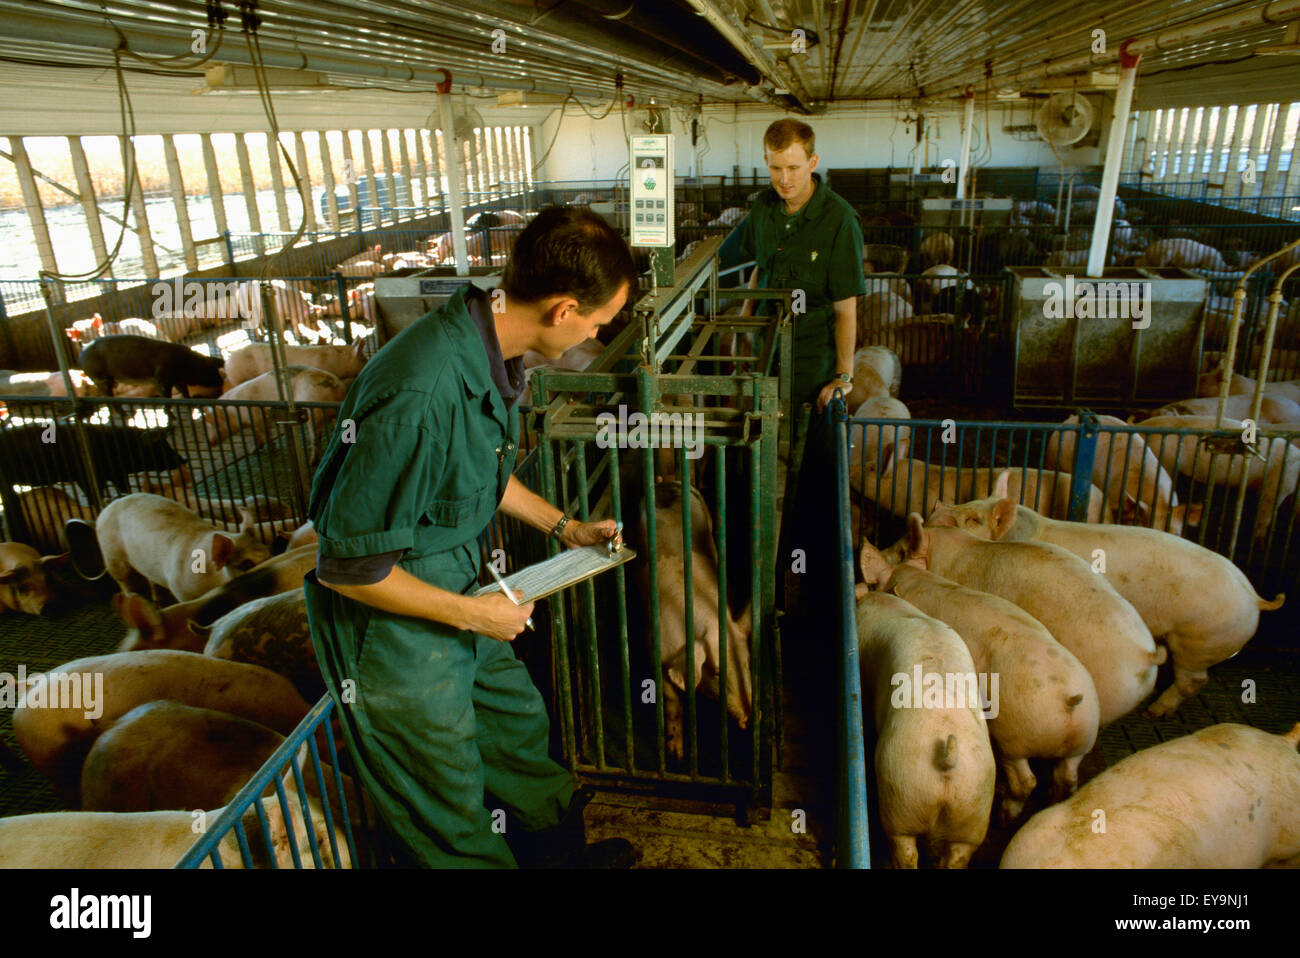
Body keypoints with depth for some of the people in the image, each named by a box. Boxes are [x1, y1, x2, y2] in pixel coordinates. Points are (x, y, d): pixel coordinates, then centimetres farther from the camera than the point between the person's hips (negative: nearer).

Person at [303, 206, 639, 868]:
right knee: (449, 809, 14)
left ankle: (560, 844, 51)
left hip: (455, 586, 9)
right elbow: (347, 565, -27)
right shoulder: (422, 397, -35)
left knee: (518, 718, 27)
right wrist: (471, 614, -18)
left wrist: (564, 527, 11)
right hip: (393, 622, -9)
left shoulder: (491, 351, -5)